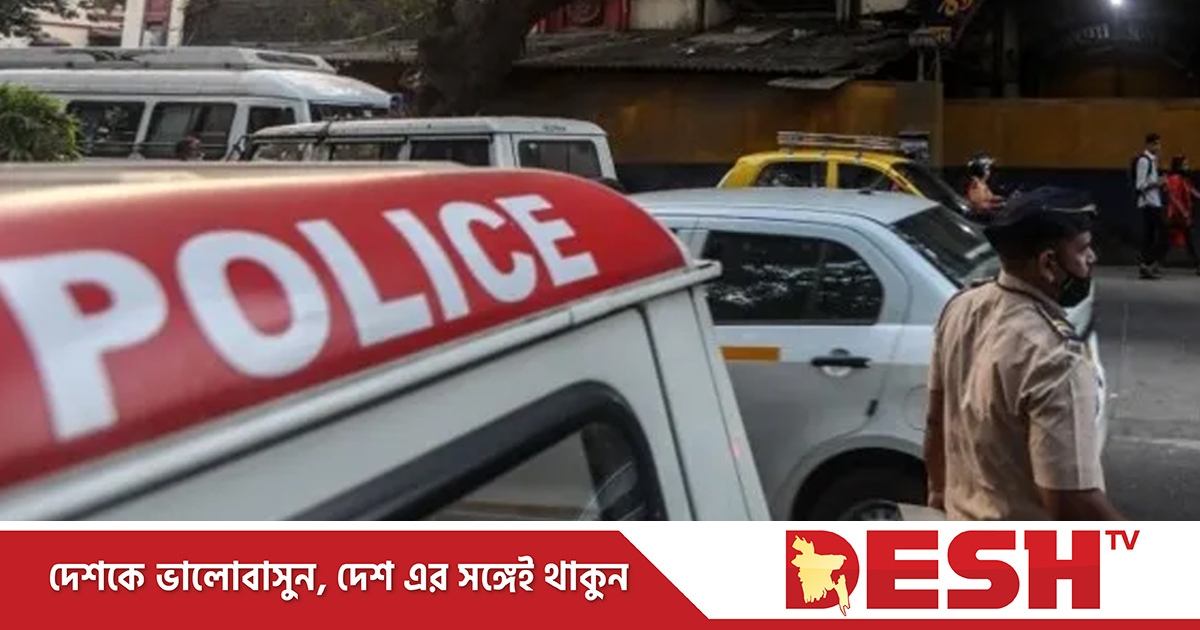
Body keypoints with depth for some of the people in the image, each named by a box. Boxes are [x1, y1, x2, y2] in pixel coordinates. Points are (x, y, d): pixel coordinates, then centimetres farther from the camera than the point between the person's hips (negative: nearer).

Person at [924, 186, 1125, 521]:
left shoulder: (962, 308, -6)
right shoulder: (1054, 359, -32)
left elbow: (937, 421, 8)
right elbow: (1070, 503, -30)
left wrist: (938, 492, 22)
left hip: (967, 521, 8)